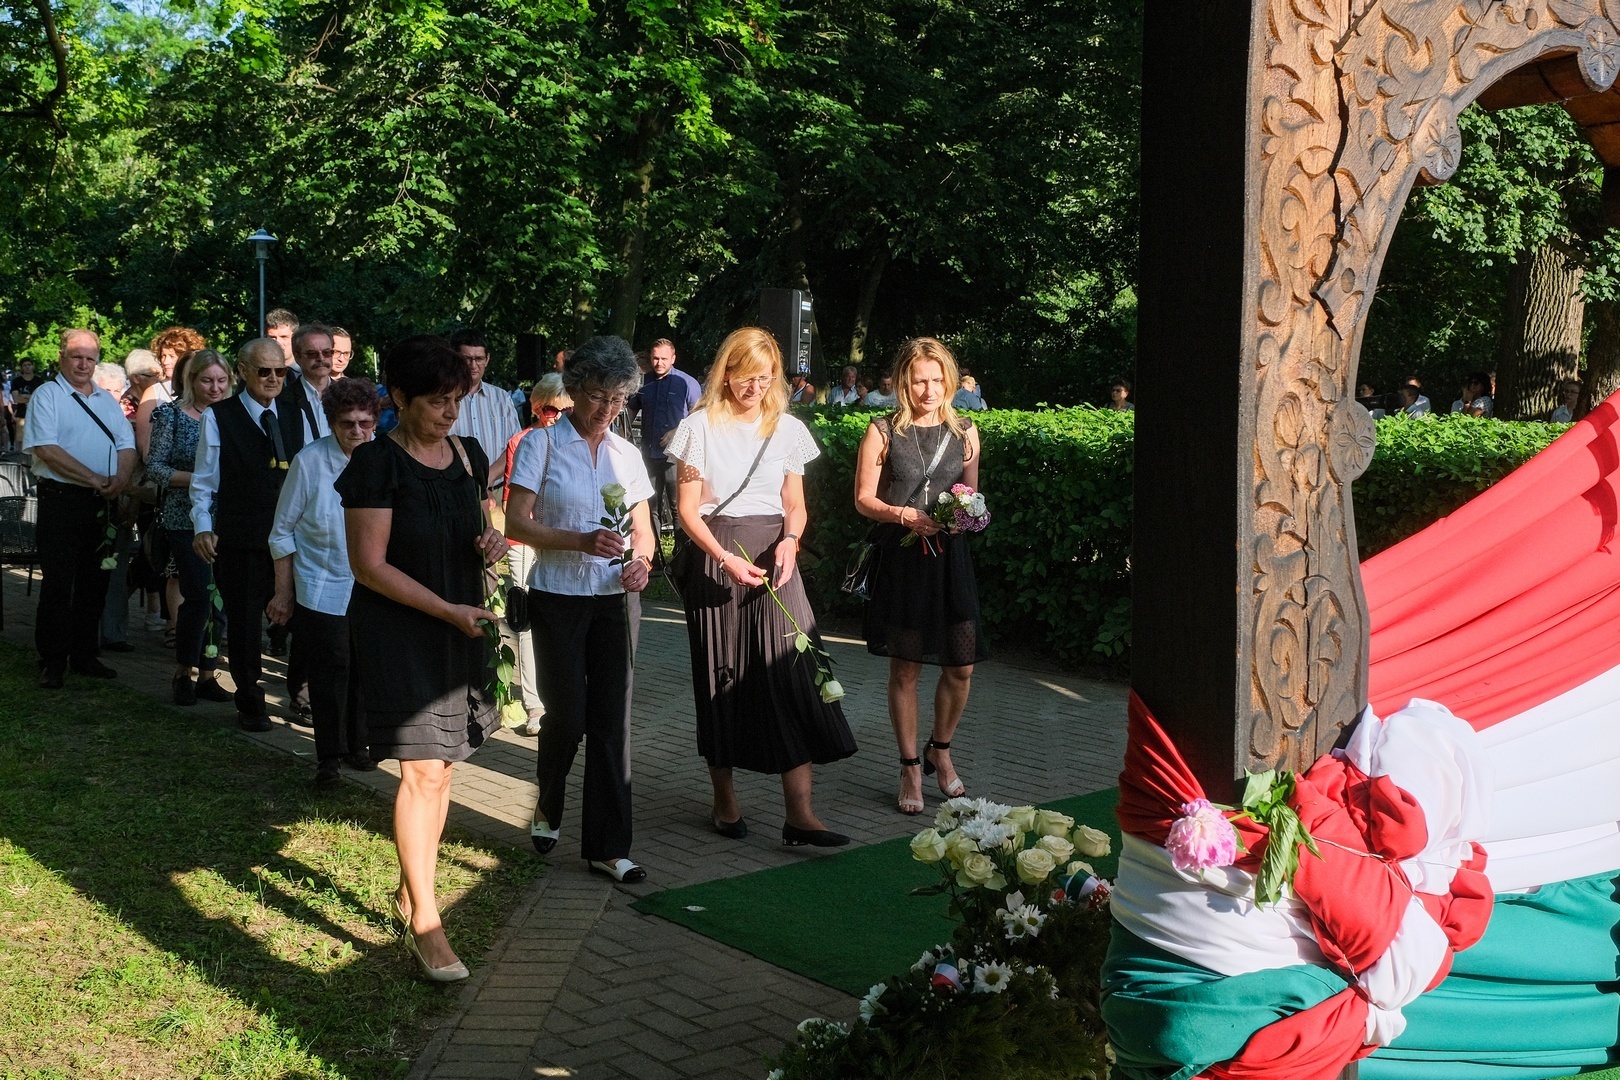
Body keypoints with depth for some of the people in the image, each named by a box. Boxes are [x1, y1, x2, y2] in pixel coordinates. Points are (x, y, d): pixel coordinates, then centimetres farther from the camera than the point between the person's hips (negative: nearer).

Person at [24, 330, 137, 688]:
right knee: (58, 584, -3)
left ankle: (85, 656, 20)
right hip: (60, 499, -6)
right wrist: (95, 479, -18)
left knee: (94, 582, 10)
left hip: (101, 502, 6)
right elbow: (47, 449, -14)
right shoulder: (46, 396, -3)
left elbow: (127, 445, 11)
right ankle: (52, 663, 4)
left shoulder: (107, 400, 16)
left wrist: (121, 479, -10)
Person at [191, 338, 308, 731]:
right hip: (239, 542, -2)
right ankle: (250, 703, 23)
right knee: (243, 623, 8)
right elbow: (204, 481, 2)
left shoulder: (295, 418, 11)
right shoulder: (218, 417, 0)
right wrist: (202, 526, -9)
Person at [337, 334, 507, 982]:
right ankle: (424, 921, -3)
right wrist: (448, 610, -18)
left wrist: (493, 542, -3)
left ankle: (412, 887, 25)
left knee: (443, 766, 9)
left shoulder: (470, 455, 7)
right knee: (423, 770, -10)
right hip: (399, 630, -6)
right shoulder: (377, 462, -12)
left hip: (461, 629, 6)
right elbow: (368, 563, -14)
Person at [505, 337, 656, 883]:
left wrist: (641, 561, -9)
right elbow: (517, 524, -11)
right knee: (567, 715, -2)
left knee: (612, 720, 2)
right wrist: (581, 542, -24)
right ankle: (547, 809, 29)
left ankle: (607, 846, 10)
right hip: (559, 597, -3)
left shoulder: (626, 453, 9)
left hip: (616, 599, 4)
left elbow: (643, 529, 14)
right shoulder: (542, 445, -4)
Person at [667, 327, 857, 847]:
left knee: (791, 674, -8)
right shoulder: (701, 427, 0)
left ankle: (800, 813, -8)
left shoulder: (788, 428, 9)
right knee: (721, 678, 4)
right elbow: (688, 510, -3)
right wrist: (725, 560, -17)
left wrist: (789, 542, -9)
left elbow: (795, 506, 13)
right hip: (716, 558, -2)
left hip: (773, 557, 2)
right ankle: (725, 800, 20)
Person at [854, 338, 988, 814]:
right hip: (900, 556, -3)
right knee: (905, 668, 3)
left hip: (949, 556, 3)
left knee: (961, 667, 2)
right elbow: (864, 499, -2)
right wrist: (903, 516, -18)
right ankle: (911, 767, 17)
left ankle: (940, 751, 27)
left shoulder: (964, 432, 8)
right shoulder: (883, 431, -2)